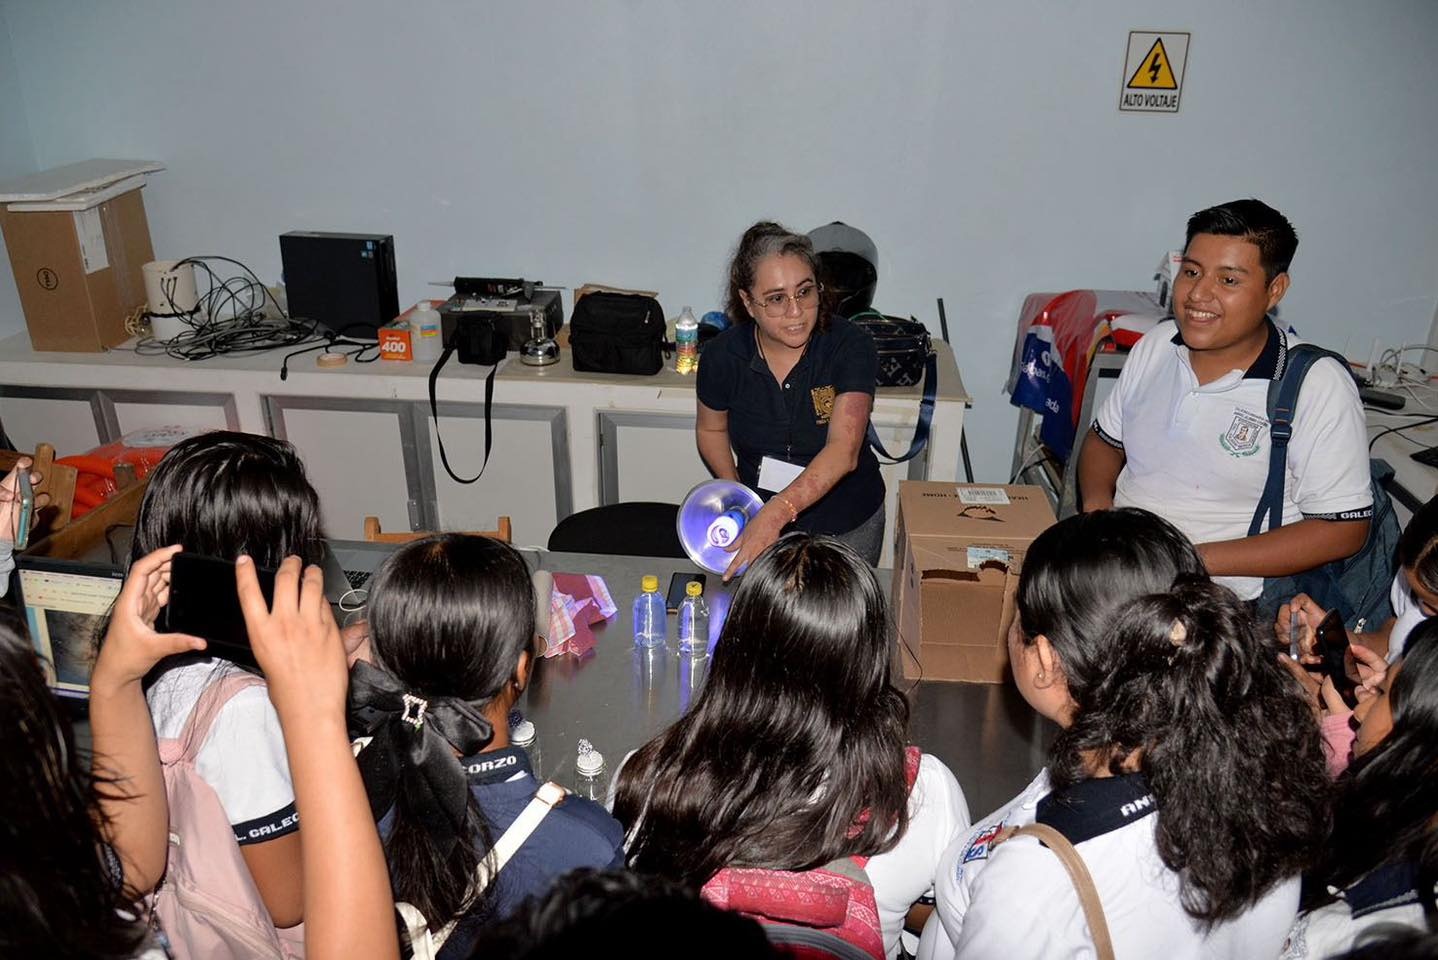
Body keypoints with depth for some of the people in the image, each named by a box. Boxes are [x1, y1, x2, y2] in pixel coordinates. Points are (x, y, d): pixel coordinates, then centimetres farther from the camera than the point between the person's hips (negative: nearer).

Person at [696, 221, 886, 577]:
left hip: (846, 526, -1)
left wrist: (776, 512, -48)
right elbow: (711, 429, 5)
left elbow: (843, 451, -35)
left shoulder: (850, 347, -23)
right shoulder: (723, 356, -16)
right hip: (759, 517, 1)